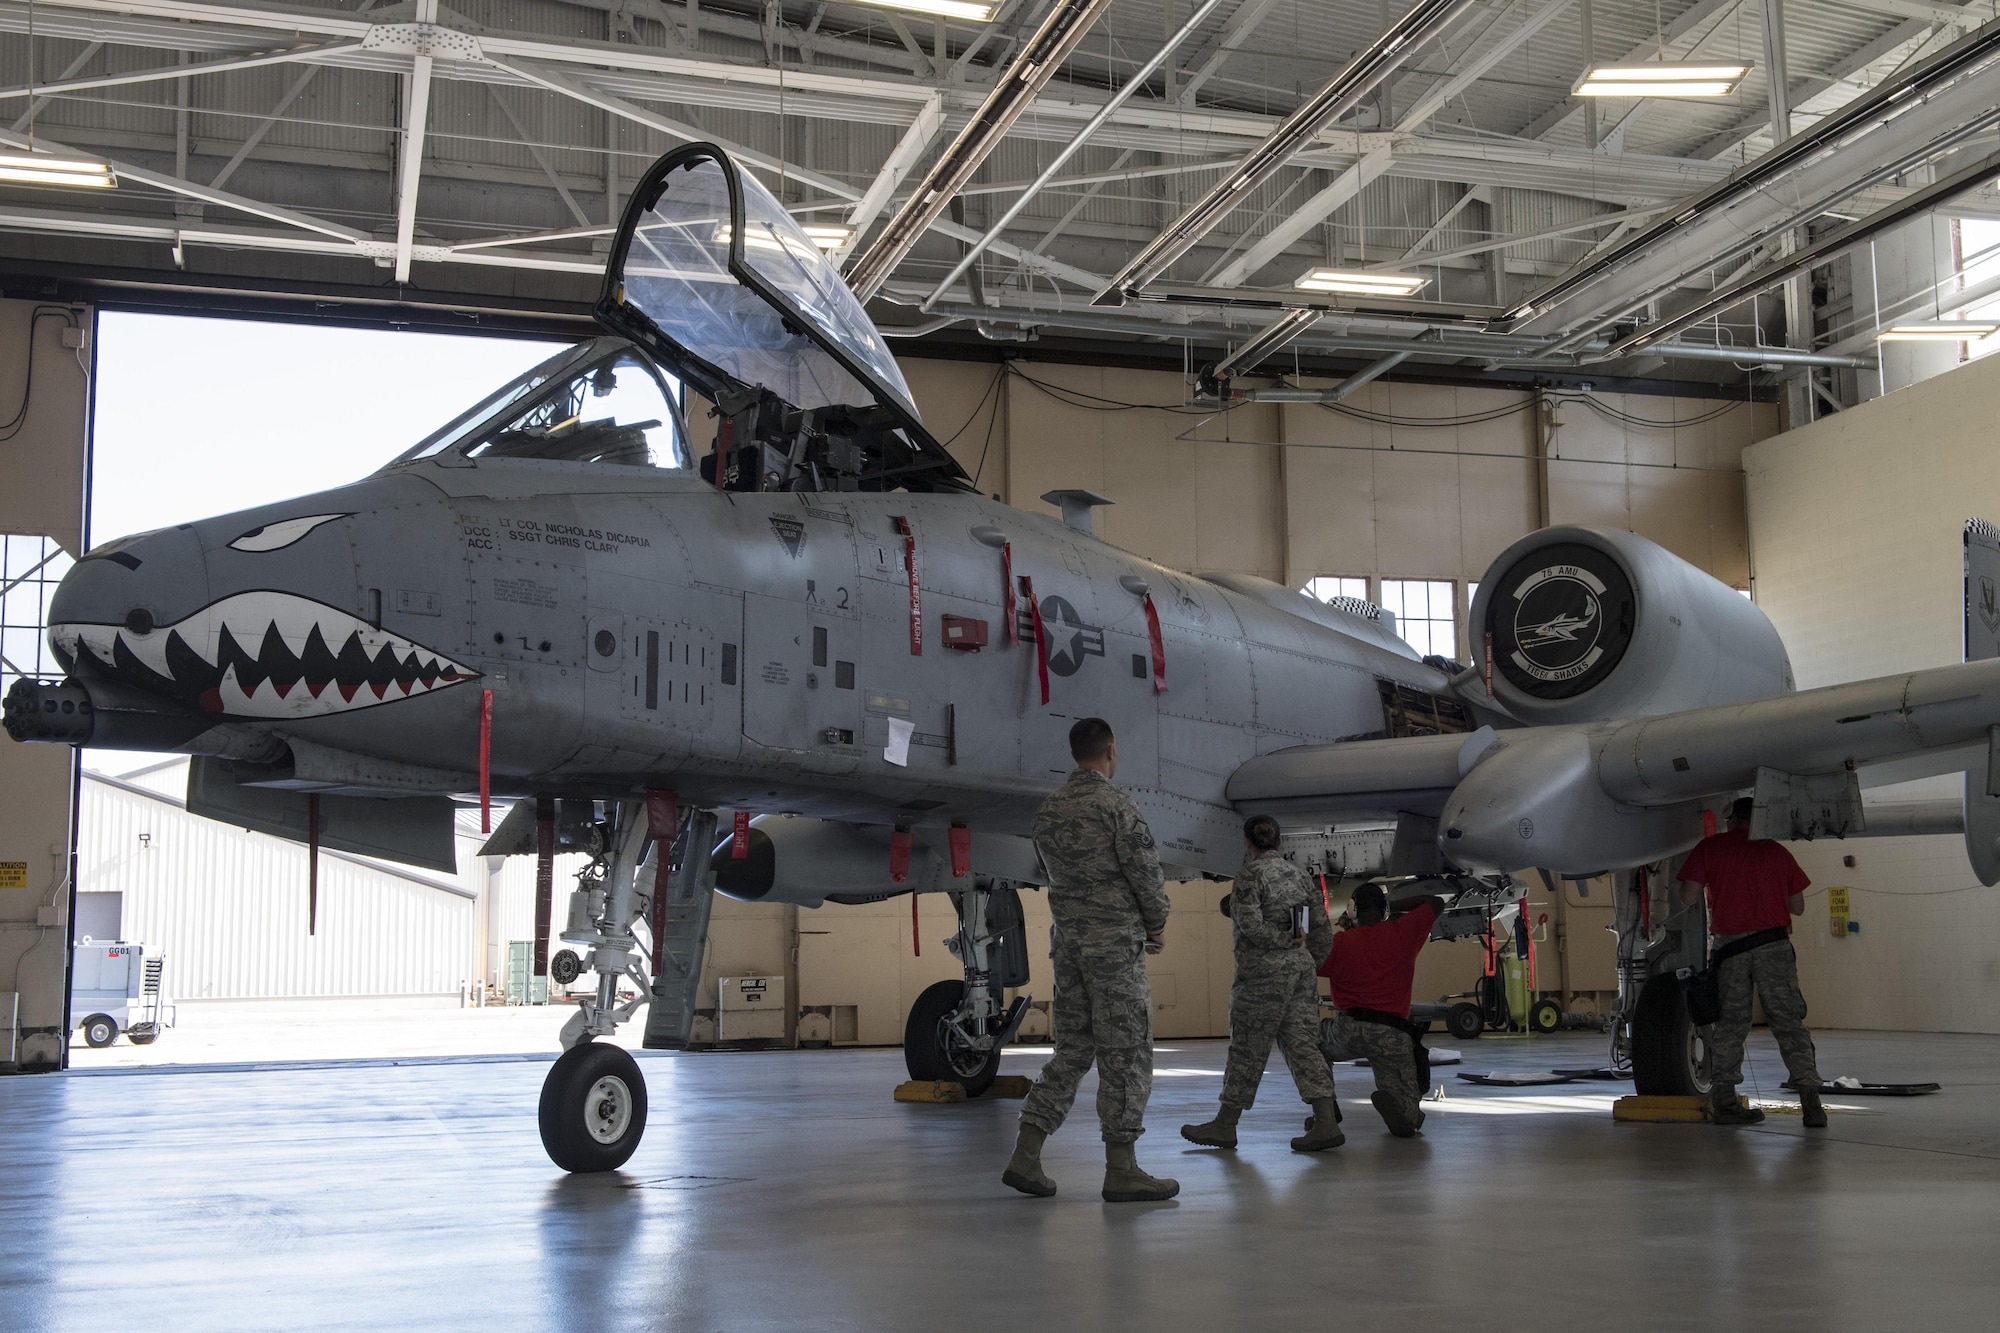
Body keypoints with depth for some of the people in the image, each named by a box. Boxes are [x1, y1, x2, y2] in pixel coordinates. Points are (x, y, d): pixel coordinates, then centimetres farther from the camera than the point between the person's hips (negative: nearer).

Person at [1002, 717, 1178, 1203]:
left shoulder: (1047, 811, 9)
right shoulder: (1117, 806, -12)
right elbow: (1147, 872, -11)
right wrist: (1157, 925, 7)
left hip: (1067, 942, 7)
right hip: (1115, 943, -7)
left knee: (1072, 1050, 12)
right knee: (1125, 1054, 0)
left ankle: (1025, 1155, 6)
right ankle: (1121, 1170, 3)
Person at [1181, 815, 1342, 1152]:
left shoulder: (1251, 874, -7)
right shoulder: (1299, 874, 14)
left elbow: (1250, 923, -20)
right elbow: (1323, 930, 14)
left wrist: (1284, 940, -9)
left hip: (1264, 972, -7)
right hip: (1301, 970, 7)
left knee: (1247, 1049, 1)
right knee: (1302, 1045, 5)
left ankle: (1225, 1125, 10)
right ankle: (1327, 1122, -4)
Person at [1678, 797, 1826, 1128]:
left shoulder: (1709, 848, 3)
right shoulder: (1778, 852, 7)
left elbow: (1688, 898, -2)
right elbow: (1797, 907, 10)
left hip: (1729, 945, 0)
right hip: (1773, 943, 0)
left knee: (1730, 1023, 8)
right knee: (1788, 1021, 3)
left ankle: (1723, 1101, 8)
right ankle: (1810, 1099, -5)